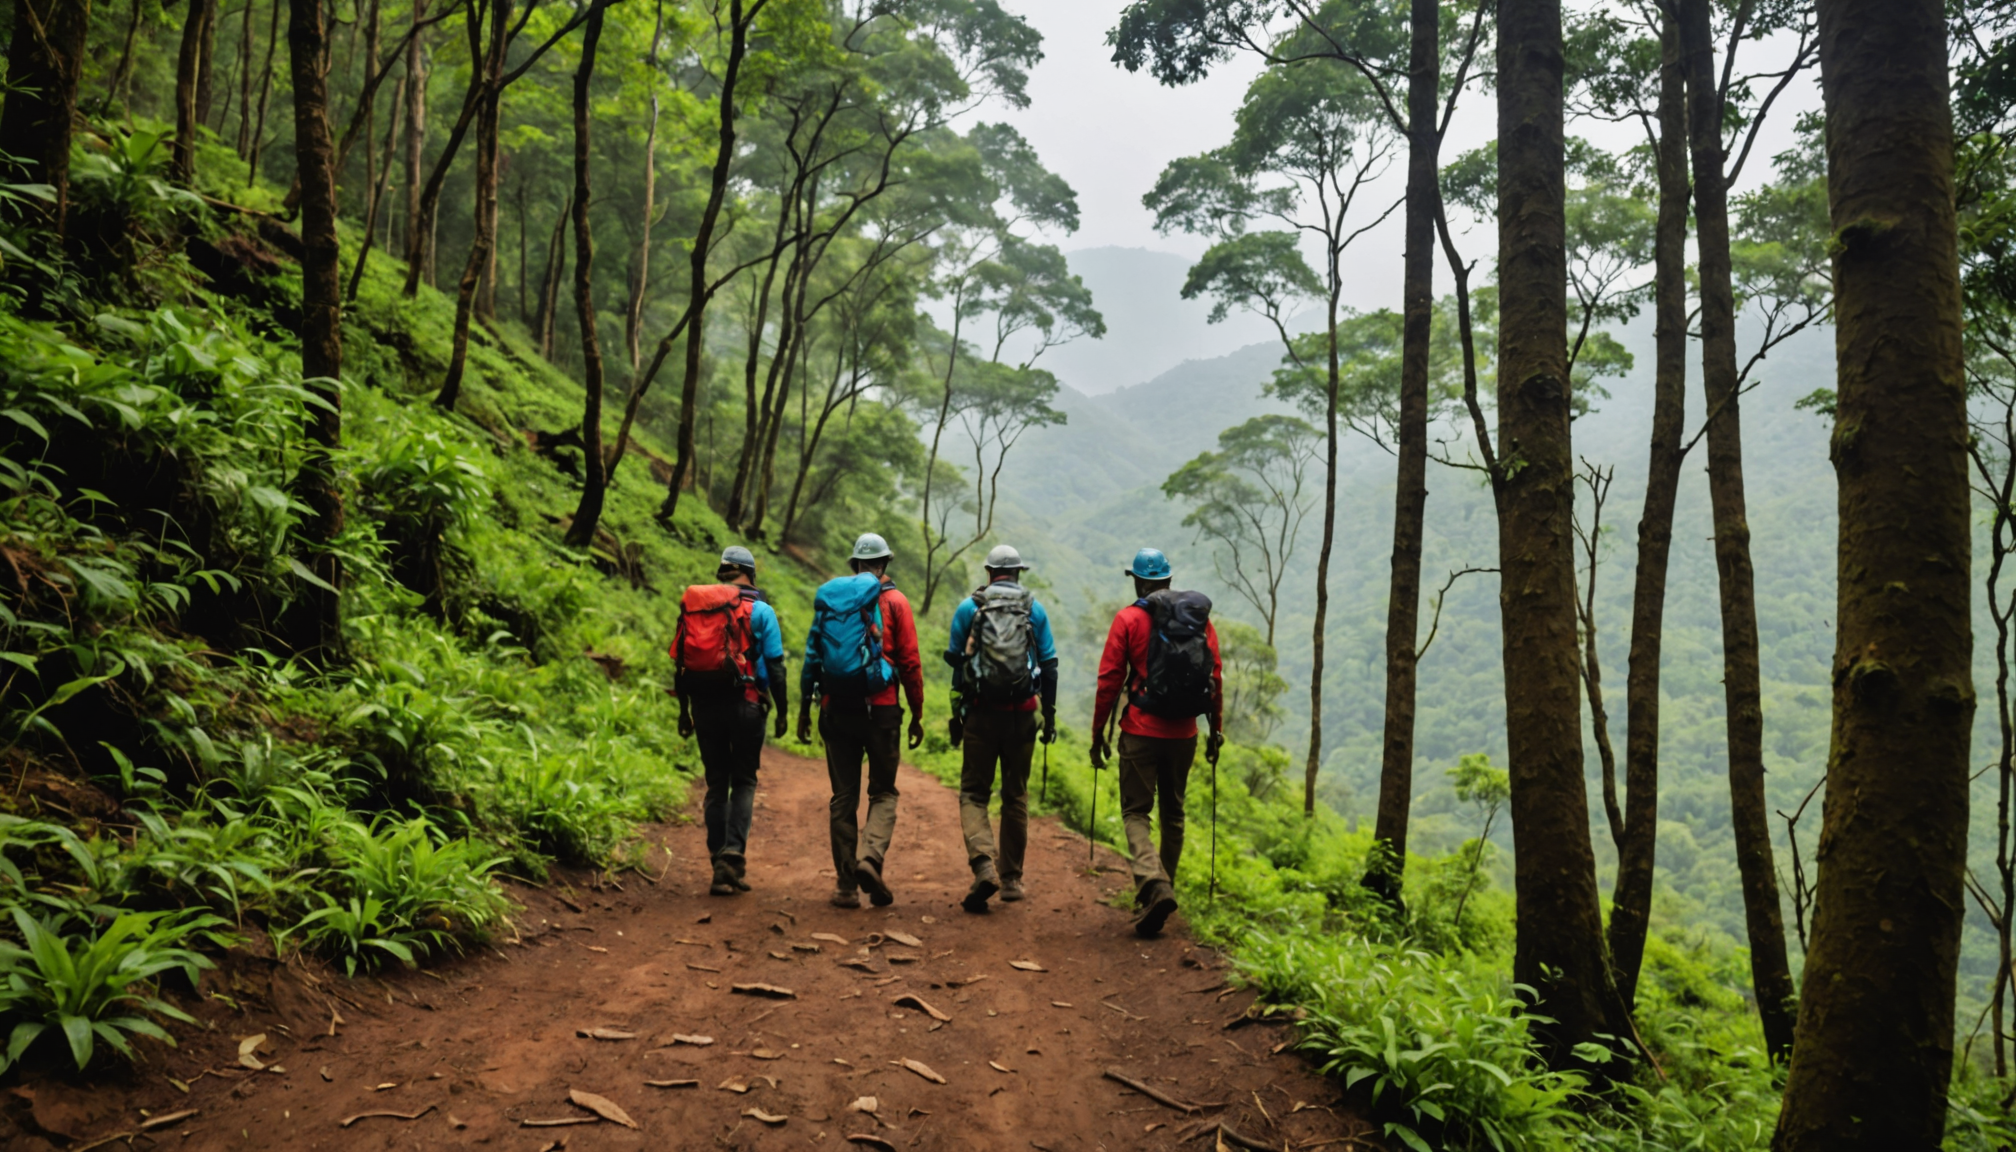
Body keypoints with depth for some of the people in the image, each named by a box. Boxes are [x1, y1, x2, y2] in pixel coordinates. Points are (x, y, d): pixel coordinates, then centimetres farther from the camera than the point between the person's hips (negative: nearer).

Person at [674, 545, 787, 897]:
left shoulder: (693, 606, 9)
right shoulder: (760, 611, -2)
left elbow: (681, 661, 10)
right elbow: (775, 666, -5)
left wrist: (684, 709, 16)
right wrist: (782, 710, 2)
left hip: (704, 705, 3)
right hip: (743, 703, -3)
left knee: (716, 782, 11)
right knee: (743, 781, 8)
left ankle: (720, 864, 11)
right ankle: (733, 853, -9)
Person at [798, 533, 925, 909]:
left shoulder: (830, 597, 8)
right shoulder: (895, 601, 2)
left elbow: (812, 655, 7)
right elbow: (910, 662, -2)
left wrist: (804, 708, 12)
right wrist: (917, 715, 5)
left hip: (836, 709, 2)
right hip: (880, 709, -2)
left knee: (843, 797, 8)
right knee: (883, 792, 9)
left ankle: (846, 885, 7)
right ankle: (871, 857, -15)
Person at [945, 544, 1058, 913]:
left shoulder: (969, 607, 2)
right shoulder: (1034, 609, 4)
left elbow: (955, 661, 3)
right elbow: (1049, 664, 4)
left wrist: (956, 713, 11)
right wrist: (1049, 713, 11)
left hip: (980, 713, -1)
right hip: (1022, 714, 1)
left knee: (973, 793, 6)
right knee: (1015, 796, 12)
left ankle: (983, 866, -16)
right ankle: (1011, 879, 18)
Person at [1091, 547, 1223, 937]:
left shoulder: (1129, 619, -4)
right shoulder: (1200, 617, 5)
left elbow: (1109, 680, -6)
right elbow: (1216, 677, 4)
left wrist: (1098, 733, 2)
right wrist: (1216, 729, 13)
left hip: (1141, 732, -4)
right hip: (1184, 733, 4)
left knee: (1136, 812, 2)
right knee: (1173, 812, 18)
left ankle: (1154, 885, -20)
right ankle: (1165, 887, 26)